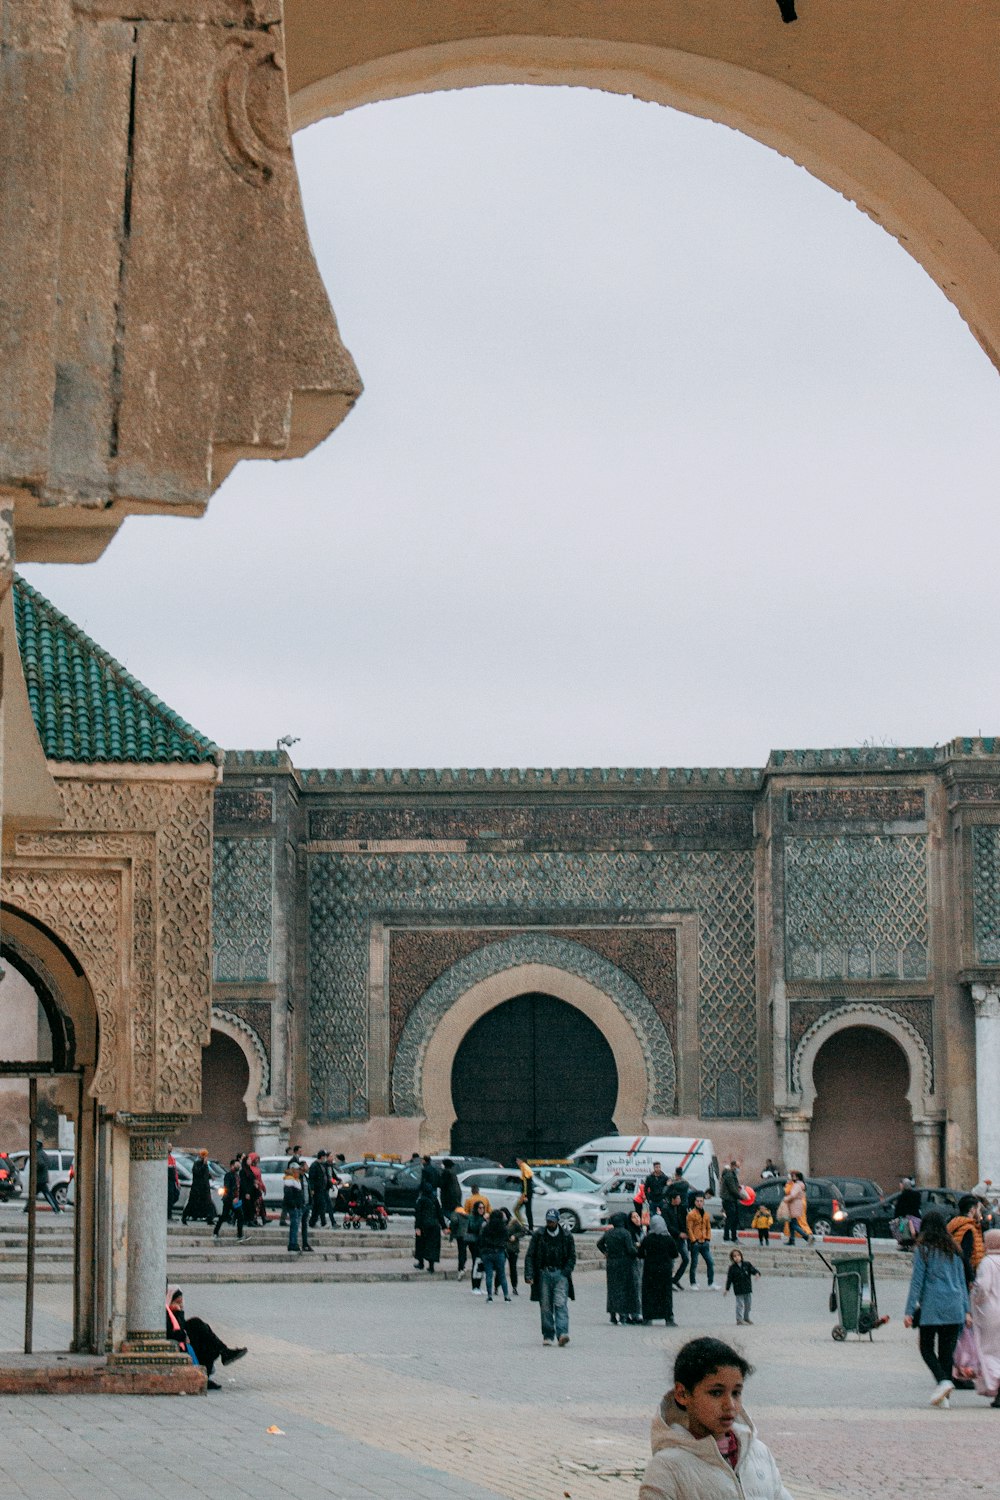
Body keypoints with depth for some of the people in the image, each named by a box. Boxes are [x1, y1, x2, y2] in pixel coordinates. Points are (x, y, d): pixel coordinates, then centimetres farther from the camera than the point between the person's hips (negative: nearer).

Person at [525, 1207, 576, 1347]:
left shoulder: (566, 1236, 6)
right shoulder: (538, 1235, 5)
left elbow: (572, 1257, 9)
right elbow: (530, 1256, 4)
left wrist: (565, 1272, -5)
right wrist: (529, 1275, -7)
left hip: (560, 1274, -1)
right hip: (544, 1274, 1)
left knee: (561, 1304, -13)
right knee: (546, 1307, 2)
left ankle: (562, 1334, -22)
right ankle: (548, 1336, 10)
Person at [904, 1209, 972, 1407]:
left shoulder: (923, 1250, -3)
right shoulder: (953, 1250, 11)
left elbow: (916, 1281, -5)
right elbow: (962, 1281, 13)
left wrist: (909, 1311, -4)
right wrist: (966, 1310, 16)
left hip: (932, 1307, -4)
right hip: (954, 1308, 4)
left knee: (927, 1348, 6)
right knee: (947, 1351, 8)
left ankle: (943, 1381, -17)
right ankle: (943, 1396, 5)